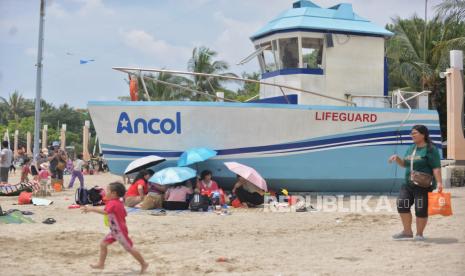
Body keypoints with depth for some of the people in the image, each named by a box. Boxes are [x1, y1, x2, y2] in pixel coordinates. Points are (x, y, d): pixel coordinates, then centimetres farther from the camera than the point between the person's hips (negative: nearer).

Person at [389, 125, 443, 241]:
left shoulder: (430, 149, -8)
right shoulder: (411, 148, 15)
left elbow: (436, 168, -14)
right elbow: (405, 164, 25)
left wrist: (439, 182, -22)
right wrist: (397, 159, 6)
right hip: (408, 184, 7)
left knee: (421, 210, -4)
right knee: (402, 205, -3)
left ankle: (419, 234, 11)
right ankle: (407, 232, 9)